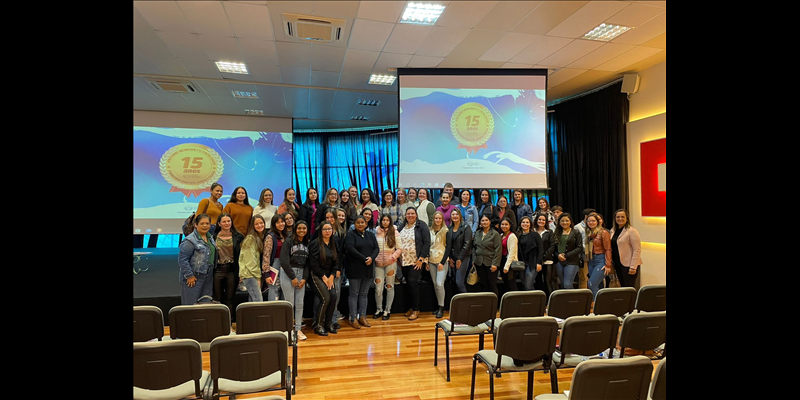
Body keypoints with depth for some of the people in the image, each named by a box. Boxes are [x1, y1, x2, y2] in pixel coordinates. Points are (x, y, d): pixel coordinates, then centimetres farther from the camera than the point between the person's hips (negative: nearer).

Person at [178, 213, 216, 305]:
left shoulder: (210, 238, 10)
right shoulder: (190, 240, -16)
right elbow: (182, 259, -19)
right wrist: (189, 276, -18)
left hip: (208, 278, 8)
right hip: (194, 278, -8)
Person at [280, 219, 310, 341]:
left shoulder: (307, 244, 10)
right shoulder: (288, 241, -5)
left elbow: (308, 263, 9)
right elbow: (284, 261, -11)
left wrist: (304, 278, -2)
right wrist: (293, 277, -11)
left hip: (301, 274, 5)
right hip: (288, 273, -4)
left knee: (300, 303, 4)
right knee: (290, 303, -3)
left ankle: (298, 329, 13)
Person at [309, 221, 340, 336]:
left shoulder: (333, 244, 9)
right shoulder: (315, 244, -10)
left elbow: (336, 262, 9)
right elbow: (313, 263, -14)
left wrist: (331, 277, -4)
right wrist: (324, 277, -11)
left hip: (329, 275, 6)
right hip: (317, 275, -6)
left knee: (333, 296, -9)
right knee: (326, 298, -16)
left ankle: (328, 324, 7)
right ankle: (318, 326, -1)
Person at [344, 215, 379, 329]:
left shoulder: (371, 235, 14)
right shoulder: (350, 234, -2)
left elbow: (376, 248, 7)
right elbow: (350, 248, -16)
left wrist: (371, 258, -14)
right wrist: (364, 259, -19)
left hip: (368, 269, 5)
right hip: (355, 268, -5)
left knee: (364, 294, 9)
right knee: (354, 293, 1)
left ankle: (362, 317, 16)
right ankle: (353, 318, 6)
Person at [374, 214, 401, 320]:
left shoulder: (394, 232, -1)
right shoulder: (377, 232, 4)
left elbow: (399, 249, 0)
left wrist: (393, 257, -13)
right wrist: (374, 257, -2)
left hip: (390, 263, -1)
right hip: (378, 263, 1)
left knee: (389, 287, 5)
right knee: (378, 288, 0)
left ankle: (387, 310, 19)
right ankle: (379, 309, 19)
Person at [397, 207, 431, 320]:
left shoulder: (421, 225, -4)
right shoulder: (402, 227, 12)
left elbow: (427, 243, -9)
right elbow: (398, 243, 18)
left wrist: (421, 259, -13)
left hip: (417, 261, -5)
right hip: (405, 260, 5)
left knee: (413, 282, -11)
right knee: (409, 283, 7)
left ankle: (416, 310, -2)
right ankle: (411, 307, 18)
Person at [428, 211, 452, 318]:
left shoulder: (446, 232, -4)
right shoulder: (430, 231, 8)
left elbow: (448, 248, -6)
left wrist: (442, 262, -12)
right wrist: (427, 262, 6)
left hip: (442, 261, -4)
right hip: (431, 261, 4)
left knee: (439, 284, -11)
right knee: (435, 284, 7)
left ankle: (441, 308, 0)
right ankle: (439, 306, 17)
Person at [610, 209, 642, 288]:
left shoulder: (631, 231, -9)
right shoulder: (613, 231, 12)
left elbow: (637, 250, -13)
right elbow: (611, 248, 16)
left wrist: (633, 267, -18)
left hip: (628, 265, -6)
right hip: (618, 265, 7)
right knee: (623, 288, 10)